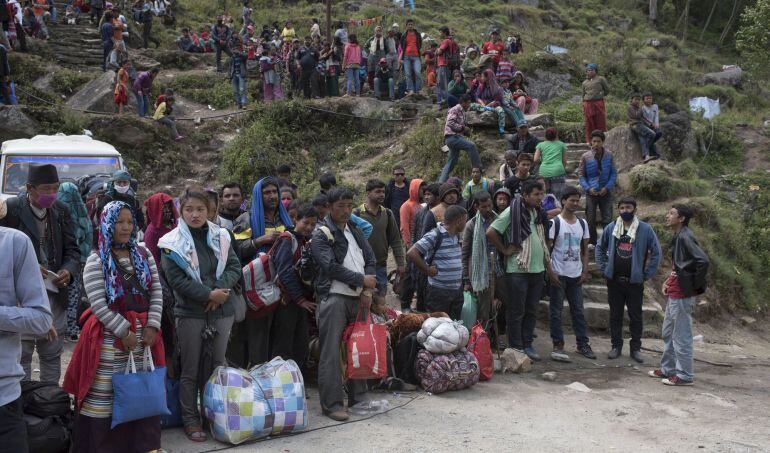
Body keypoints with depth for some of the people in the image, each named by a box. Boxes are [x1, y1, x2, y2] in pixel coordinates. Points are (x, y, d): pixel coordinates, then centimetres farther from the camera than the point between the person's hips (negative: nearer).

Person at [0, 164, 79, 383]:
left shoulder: (61, 210, 6)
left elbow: (72, 249, 9)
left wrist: (69, 270, -11)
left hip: (55, 294, 4)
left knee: (52, 355, 14)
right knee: (21, 355, 2)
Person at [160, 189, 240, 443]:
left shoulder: (220, 237, 7)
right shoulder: (173, 243, -5)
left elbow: (234, 267, 4)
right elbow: (176, 280, -11)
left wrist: (220, 290, -14)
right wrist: (209, 294, -16)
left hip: (222, 310, 4)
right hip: (190, 312, -3)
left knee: (218, 365, 11)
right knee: (190, 369, 3)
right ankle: (190, 420, 14)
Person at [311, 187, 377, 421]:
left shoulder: (355, 230, 16)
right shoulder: (321, 235, -4)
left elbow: (370, 259, 12)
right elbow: (331, 266, -15)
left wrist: (367, 291, -2)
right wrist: (361, 279, -11)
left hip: (358, 298, 7)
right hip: (333, 297, -7)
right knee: (331, 353, -6)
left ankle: (358, 397, 23)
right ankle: (332, 403, -1)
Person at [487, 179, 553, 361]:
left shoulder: (538, 213, 12)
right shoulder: (512, 212, -10)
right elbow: (490, 232, -16)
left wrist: (549, 268, 16)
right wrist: (505, 250, -11)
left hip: (538, 270, 7)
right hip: (518, 270, -7)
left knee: (531, 311, 13)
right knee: (516, 311, 2)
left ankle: (527, 345, 23)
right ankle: (516, 348, 10)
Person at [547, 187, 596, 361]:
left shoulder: (582, 223, 9)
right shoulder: (554, 222, -7)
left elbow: (585, 249, 14)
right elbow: (547, 248, -7)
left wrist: (585, 271, 4)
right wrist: (550, 272, -12)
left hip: (576, 275, 5)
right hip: (558, 274, -5)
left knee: (578, 310, 10)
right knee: (556, 311, 1)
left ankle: (583, 344, 17)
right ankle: (558, 346, 8)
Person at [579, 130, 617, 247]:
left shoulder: (609, 155, -4)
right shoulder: (585, 157, -5)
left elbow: (614, 173, 2)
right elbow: (581, 175, 1)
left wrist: (607, 187, -10)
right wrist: (588, 188, -12)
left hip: (605, 192, 0)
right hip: (591, 192, 0)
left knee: (607, 219, 0)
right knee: (591, 220, 6)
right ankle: (592, 243, 21)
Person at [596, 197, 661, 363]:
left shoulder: (645, 229, -5)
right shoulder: (611, 228, 3)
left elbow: (656, 253, -1)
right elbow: (600, 248, 14)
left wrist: (647, 274, -4)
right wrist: (604, 269, 6)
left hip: (635, 281, -2)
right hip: (614, 280, 2)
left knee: (636, 316, 6)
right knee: (615, 315, 10)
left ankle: (636, 348, 16)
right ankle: (616, 345, 20)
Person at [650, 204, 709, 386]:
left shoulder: (685, 237, -18)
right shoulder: (678, 237, 13)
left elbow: (703, 261, -27)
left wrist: (694, 285, -17)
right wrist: (669, 281, 9)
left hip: (682, 294, -10)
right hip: (674, 293, 10)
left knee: (681, 336, -2)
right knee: (667, 333, 18)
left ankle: (685, 375, 7)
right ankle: (668, 369, 28)